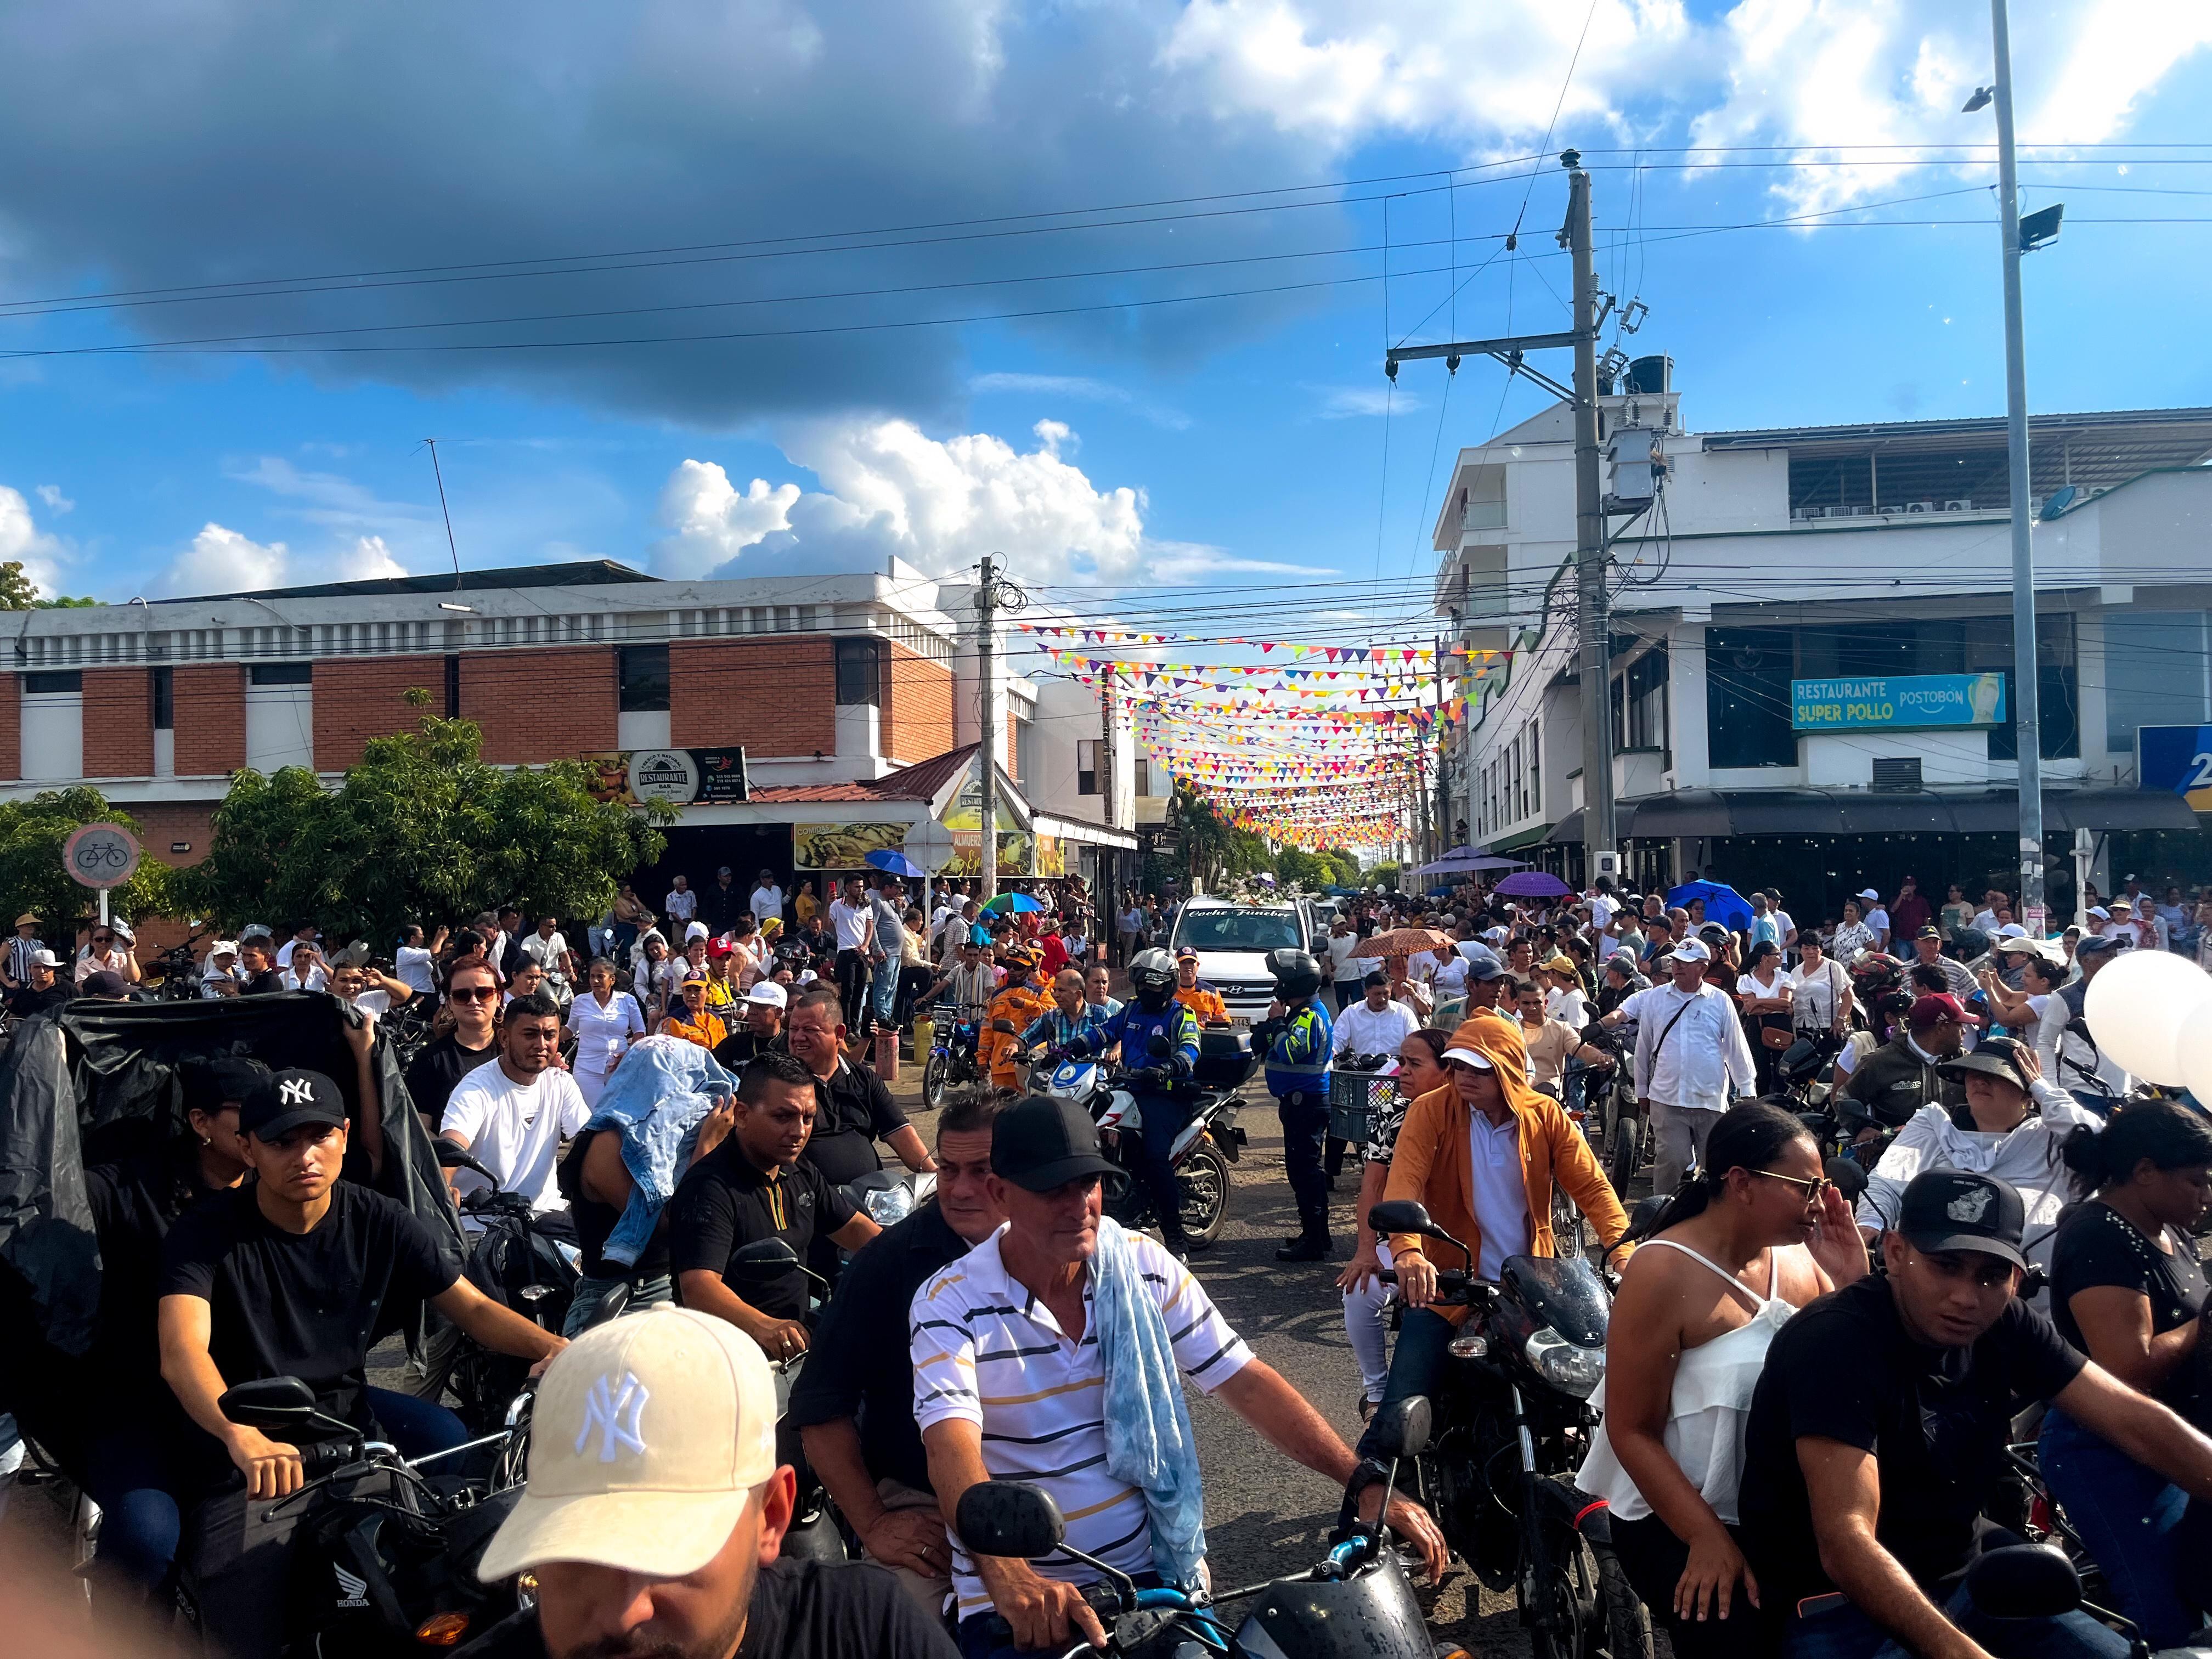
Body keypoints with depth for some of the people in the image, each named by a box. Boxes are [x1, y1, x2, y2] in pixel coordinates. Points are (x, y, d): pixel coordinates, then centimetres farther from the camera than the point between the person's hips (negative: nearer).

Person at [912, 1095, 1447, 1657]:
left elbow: (1247, 1383, 0)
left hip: (1152, 1571, 3)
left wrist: (1367, 1484, -10)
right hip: (1011, 1600, -3)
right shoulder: (951, 1304, -11)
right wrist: (1007, 1575, -43)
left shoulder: (1145, 1267, 0)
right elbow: (953, 1449, -25)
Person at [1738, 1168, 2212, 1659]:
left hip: (1959, 1581, 8)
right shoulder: (1834, 1340, -24)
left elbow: (2134, 1422, -1)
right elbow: (1845, 1540, -32)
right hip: (1837, 1605, -7)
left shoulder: (2006, 1328, -2)